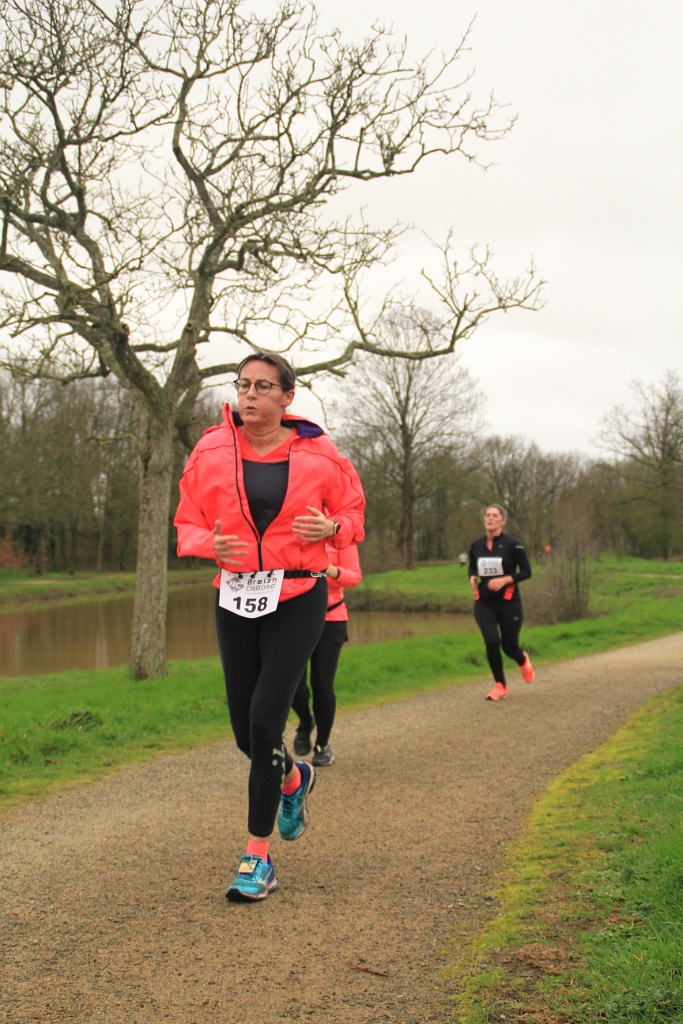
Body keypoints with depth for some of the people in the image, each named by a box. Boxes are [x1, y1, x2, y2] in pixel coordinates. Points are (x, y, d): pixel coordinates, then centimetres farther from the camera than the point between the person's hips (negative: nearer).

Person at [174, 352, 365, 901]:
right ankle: (293, 778, 44)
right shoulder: (211, 451, 1)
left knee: (265, 719, -13)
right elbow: (188, 524, 6)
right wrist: (212, 544, -16)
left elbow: (352, 511, 12)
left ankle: (258, 855, 1)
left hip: (298, 595, -3)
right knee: (246, 730, 8)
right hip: (236, 596, 3)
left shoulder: (318, 454, -2)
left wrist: (331, 528, -11)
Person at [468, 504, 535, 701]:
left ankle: (523, 660, 43)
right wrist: (472, 578, -3)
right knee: (492, 642, -15)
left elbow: (526, 572, -5)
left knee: (509, 646, 4)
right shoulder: (476, 546, 4)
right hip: (484, 602, 2)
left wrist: (505, 579, -19)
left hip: (508, 602, -2)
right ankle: (500, 685, 5)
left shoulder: (512, 545, -8)